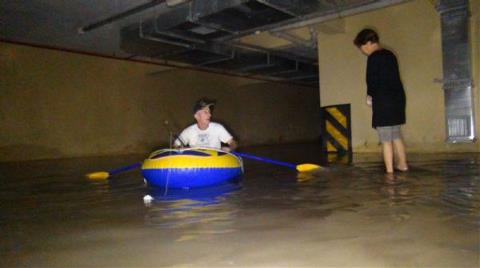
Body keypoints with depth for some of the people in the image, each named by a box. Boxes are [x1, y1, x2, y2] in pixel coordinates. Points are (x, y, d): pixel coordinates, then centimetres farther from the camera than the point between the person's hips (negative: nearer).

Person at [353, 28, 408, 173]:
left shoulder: (373, 58, -12)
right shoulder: (390, 55, 13)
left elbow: (372, 80, -15)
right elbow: (394, 78, 16)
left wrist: (370, 96, 4)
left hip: (383, 102, -9)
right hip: (398, 99, 9)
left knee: (386, 139, -3)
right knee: (396, 135, 21)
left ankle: (390, 171, -1)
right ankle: (402, 164, 32)